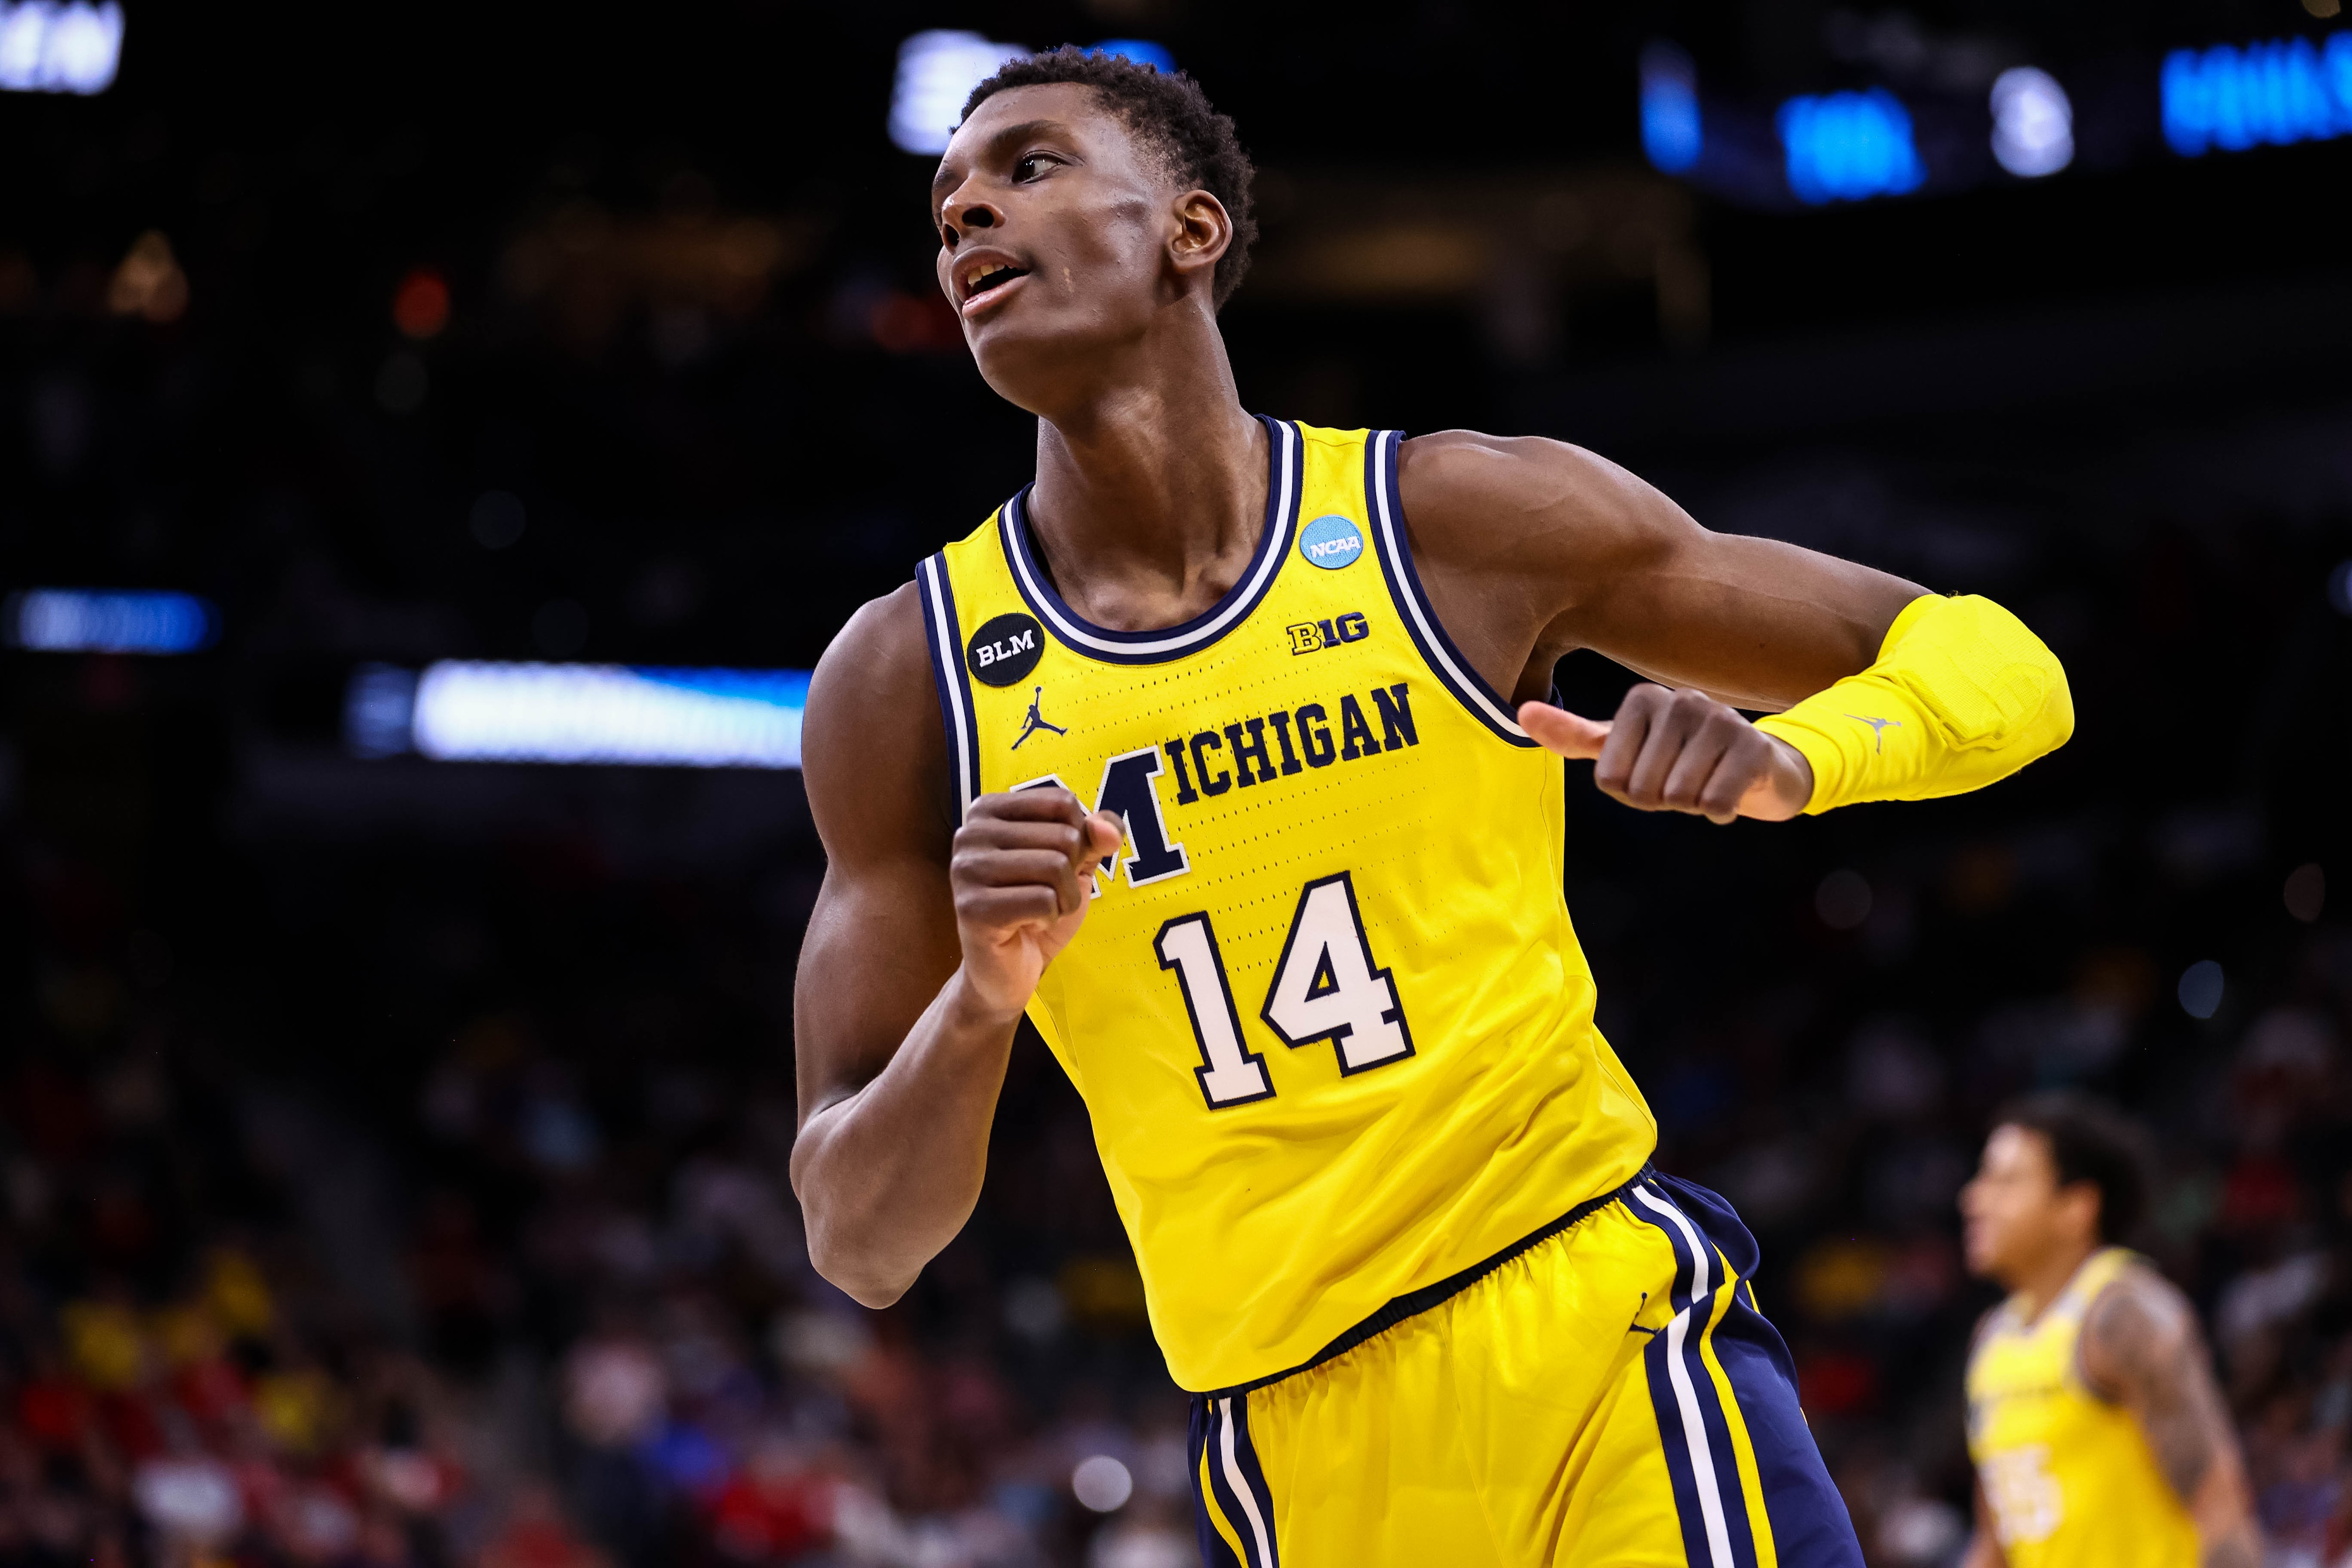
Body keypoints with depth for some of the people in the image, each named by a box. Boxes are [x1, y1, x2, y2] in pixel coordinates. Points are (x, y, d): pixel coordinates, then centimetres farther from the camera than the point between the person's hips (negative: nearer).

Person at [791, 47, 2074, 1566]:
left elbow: (1992, 664, 4)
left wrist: (1787, 761, -17)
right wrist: (980, 1001, -18)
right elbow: (862, 1243, 2)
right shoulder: (905, 679, 2)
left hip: (1598, 1330, -1)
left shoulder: (1465, 518, 0)